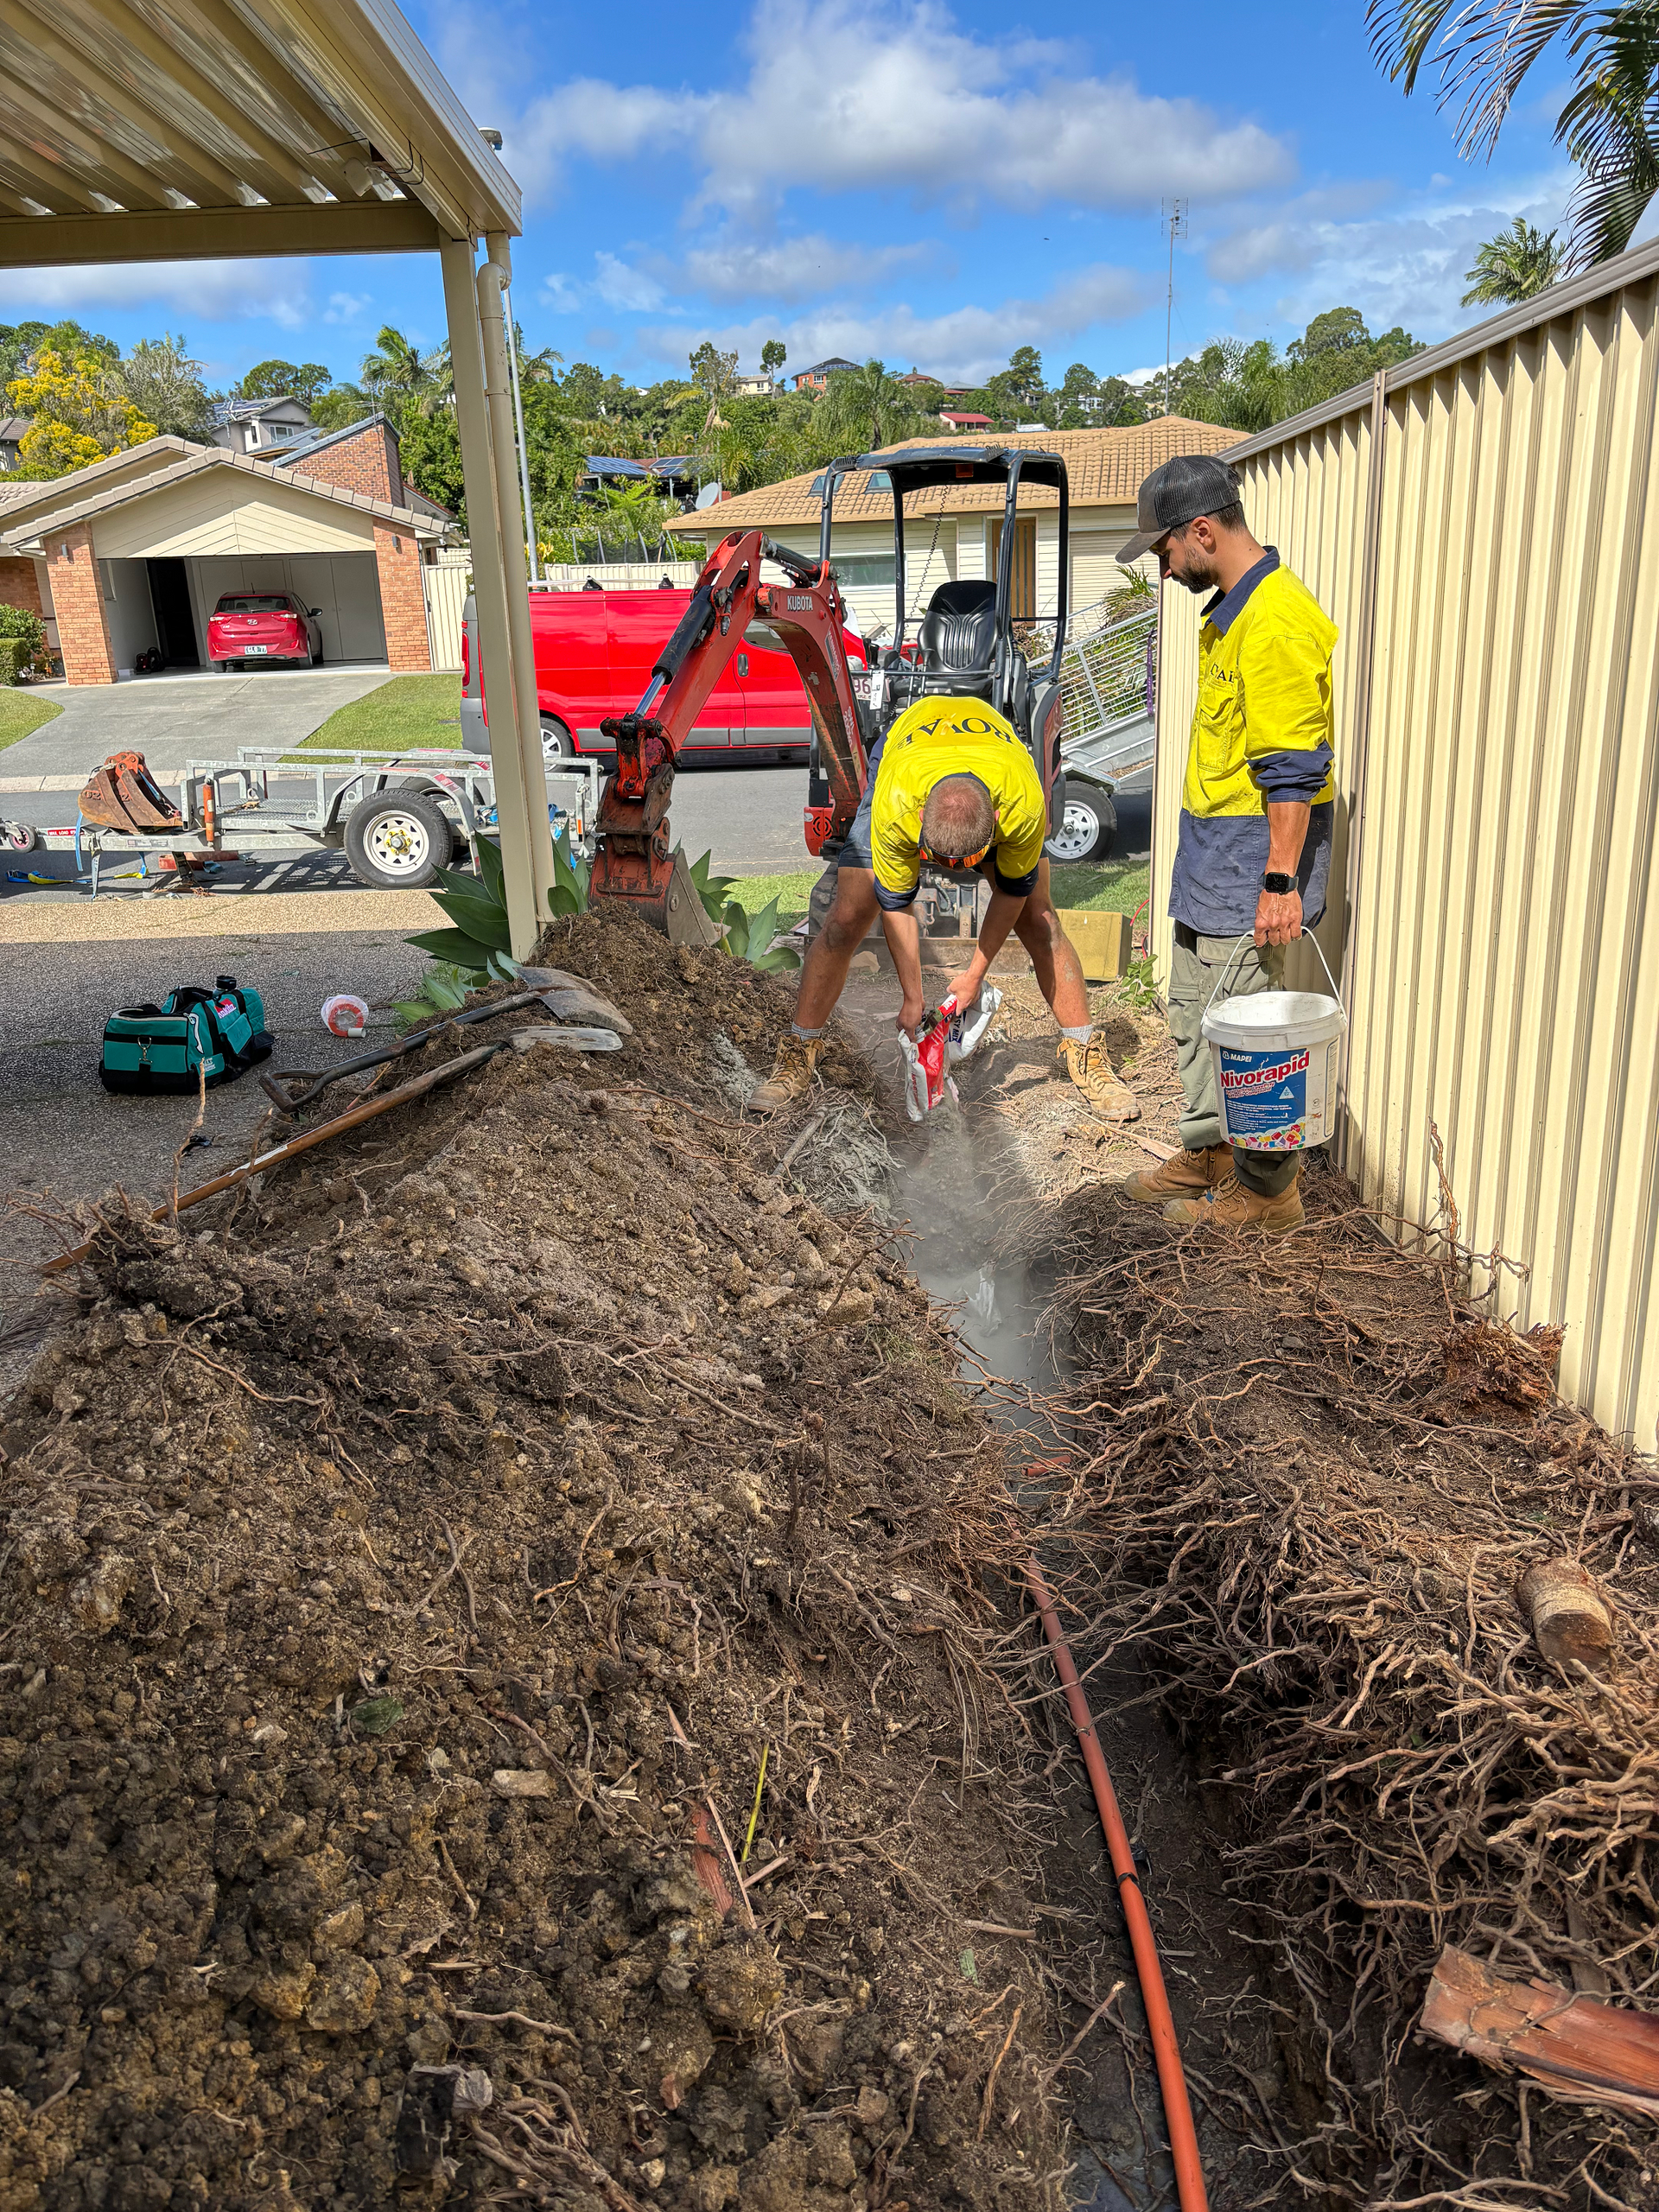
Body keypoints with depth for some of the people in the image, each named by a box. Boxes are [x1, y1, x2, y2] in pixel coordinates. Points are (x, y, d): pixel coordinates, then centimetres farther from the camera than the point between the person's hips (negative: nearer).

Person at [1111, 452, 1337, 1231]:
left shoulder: (1277, 623, -19)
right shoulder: (1227, 610, 14)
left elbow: (1293, 770, -22)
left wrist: (1281, 880, -23)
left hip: (1252, 860, -10)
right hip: (1208, 851, 10)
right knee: (1191, 1010, 16)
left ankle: (1266, 1189, 8)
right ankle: (1208, 1154, 30)